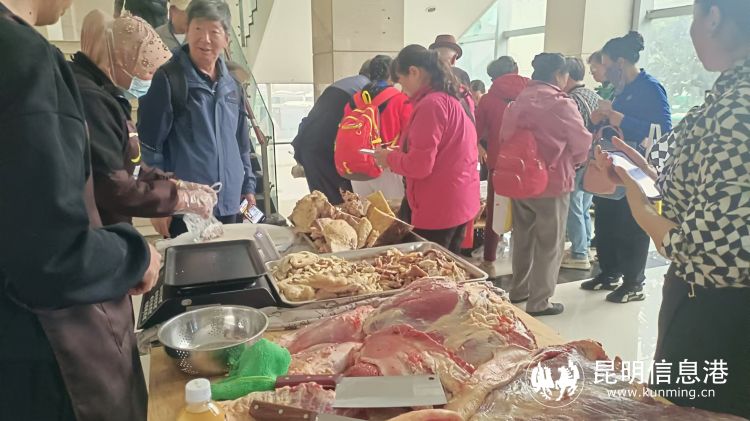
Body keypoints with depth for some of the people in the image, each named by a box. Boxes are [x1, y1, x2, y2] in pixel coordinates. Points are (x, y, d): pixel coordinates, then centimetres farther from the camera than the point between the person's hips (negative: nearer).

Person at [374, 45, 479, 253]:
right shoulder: (458, 98, 10)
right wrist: (399, 153, 14)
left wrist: (389, 158, -3)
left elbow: (419, 166, -21)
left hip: (439, 208, -9)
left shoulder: (431, 104, -18)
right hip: (461, 202, 9)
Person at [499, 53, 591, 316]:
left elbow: (504, 138, 5)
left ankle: (519, 290, 31)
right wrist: (572, 163, 13)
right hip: (552, 182, -6)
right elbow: (582, 144, -7)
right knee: (548, 244, 5)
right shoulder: (561, 104, -14)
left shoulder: (518, 101, 2)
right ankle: (539, 302, 12)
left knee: (522, 238, 18)